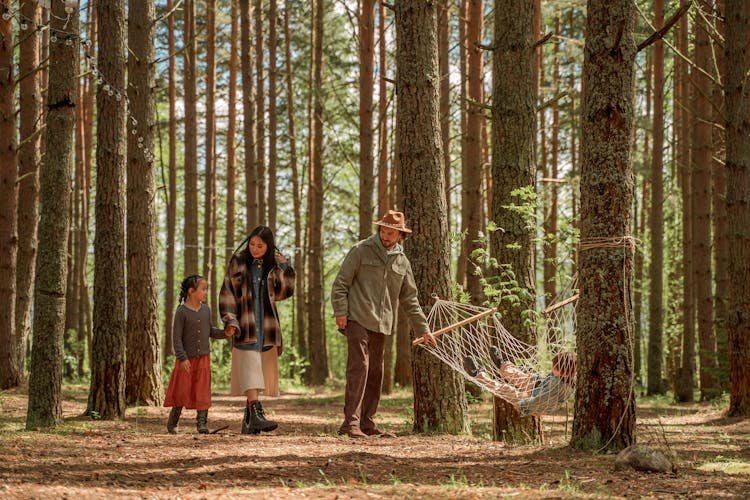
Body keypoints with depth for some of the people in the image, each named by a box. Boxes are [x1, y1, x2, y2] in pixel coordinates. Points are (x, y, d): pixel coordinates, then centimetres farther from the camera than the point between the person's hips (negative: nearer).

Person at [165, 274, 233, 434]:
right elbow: (176, 337, -12)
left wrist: (224, 333, -3)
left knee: (202, 390, 0)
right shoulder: (182, 311, -11)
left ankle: (202, 422, 5)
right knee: (182, 390, 1)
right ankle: (173, 422, 19)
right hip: (186, 359, -4)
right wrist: (182, 358, -19)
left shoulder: (206, 310, 6)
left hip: (203, 357, 4)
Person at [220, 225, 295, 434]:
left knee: (258, 375, 5)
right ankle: (256, 414, -28)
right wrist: (230, 320, -11)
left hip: (266, 325, 4)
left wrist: (285, 268, -4)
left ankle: (248, 421, 12)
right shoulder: (238, 262, 1)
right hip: (245, 324, -4)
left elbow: (283, 292, 7)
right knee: (250, 369, -16)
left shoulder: (273, 265, 9)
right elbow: (227, 293, -1)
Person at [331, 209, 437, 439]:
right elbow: (340, 283, -2)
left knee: (375, 373, 7)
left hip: (381, 325, 6)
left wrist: (423, 329, 18)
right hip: (357, 319, -6)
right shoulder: (361, 251, -1)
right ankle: (351, 422, -18)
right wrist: (340, 311, -12)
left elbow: (409, 299, 20)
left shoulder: (402, 262, 15)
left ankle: (366, 422, 14)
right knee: (358, 367, -15)